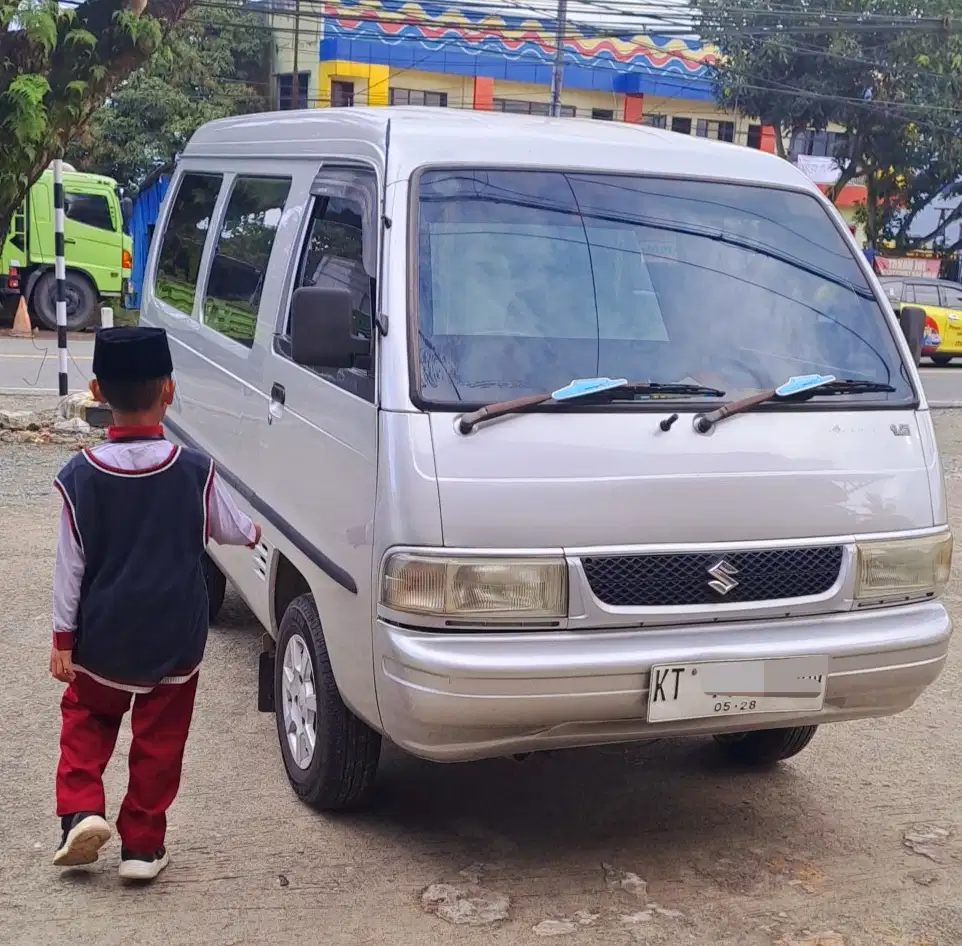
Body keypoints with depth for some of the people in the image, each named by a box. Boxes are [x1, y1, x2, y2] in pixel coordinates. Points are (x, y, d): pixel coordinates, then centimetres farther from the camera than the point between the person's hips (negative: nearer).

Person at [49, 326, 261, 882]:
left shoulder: (79, 476, -12)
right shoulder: (195, 471, -11)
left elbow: (70, 565, -7)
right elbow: (231, 528, 6)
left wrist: (62, 639, 2)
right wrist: (255, 532, 29)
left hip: (101, 639, 0)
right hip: (175, 641, 0)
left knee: (86, 721, 23)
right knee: (158, 741, 13)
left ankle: (81, 811, 8)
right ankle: (143, 846, 18)